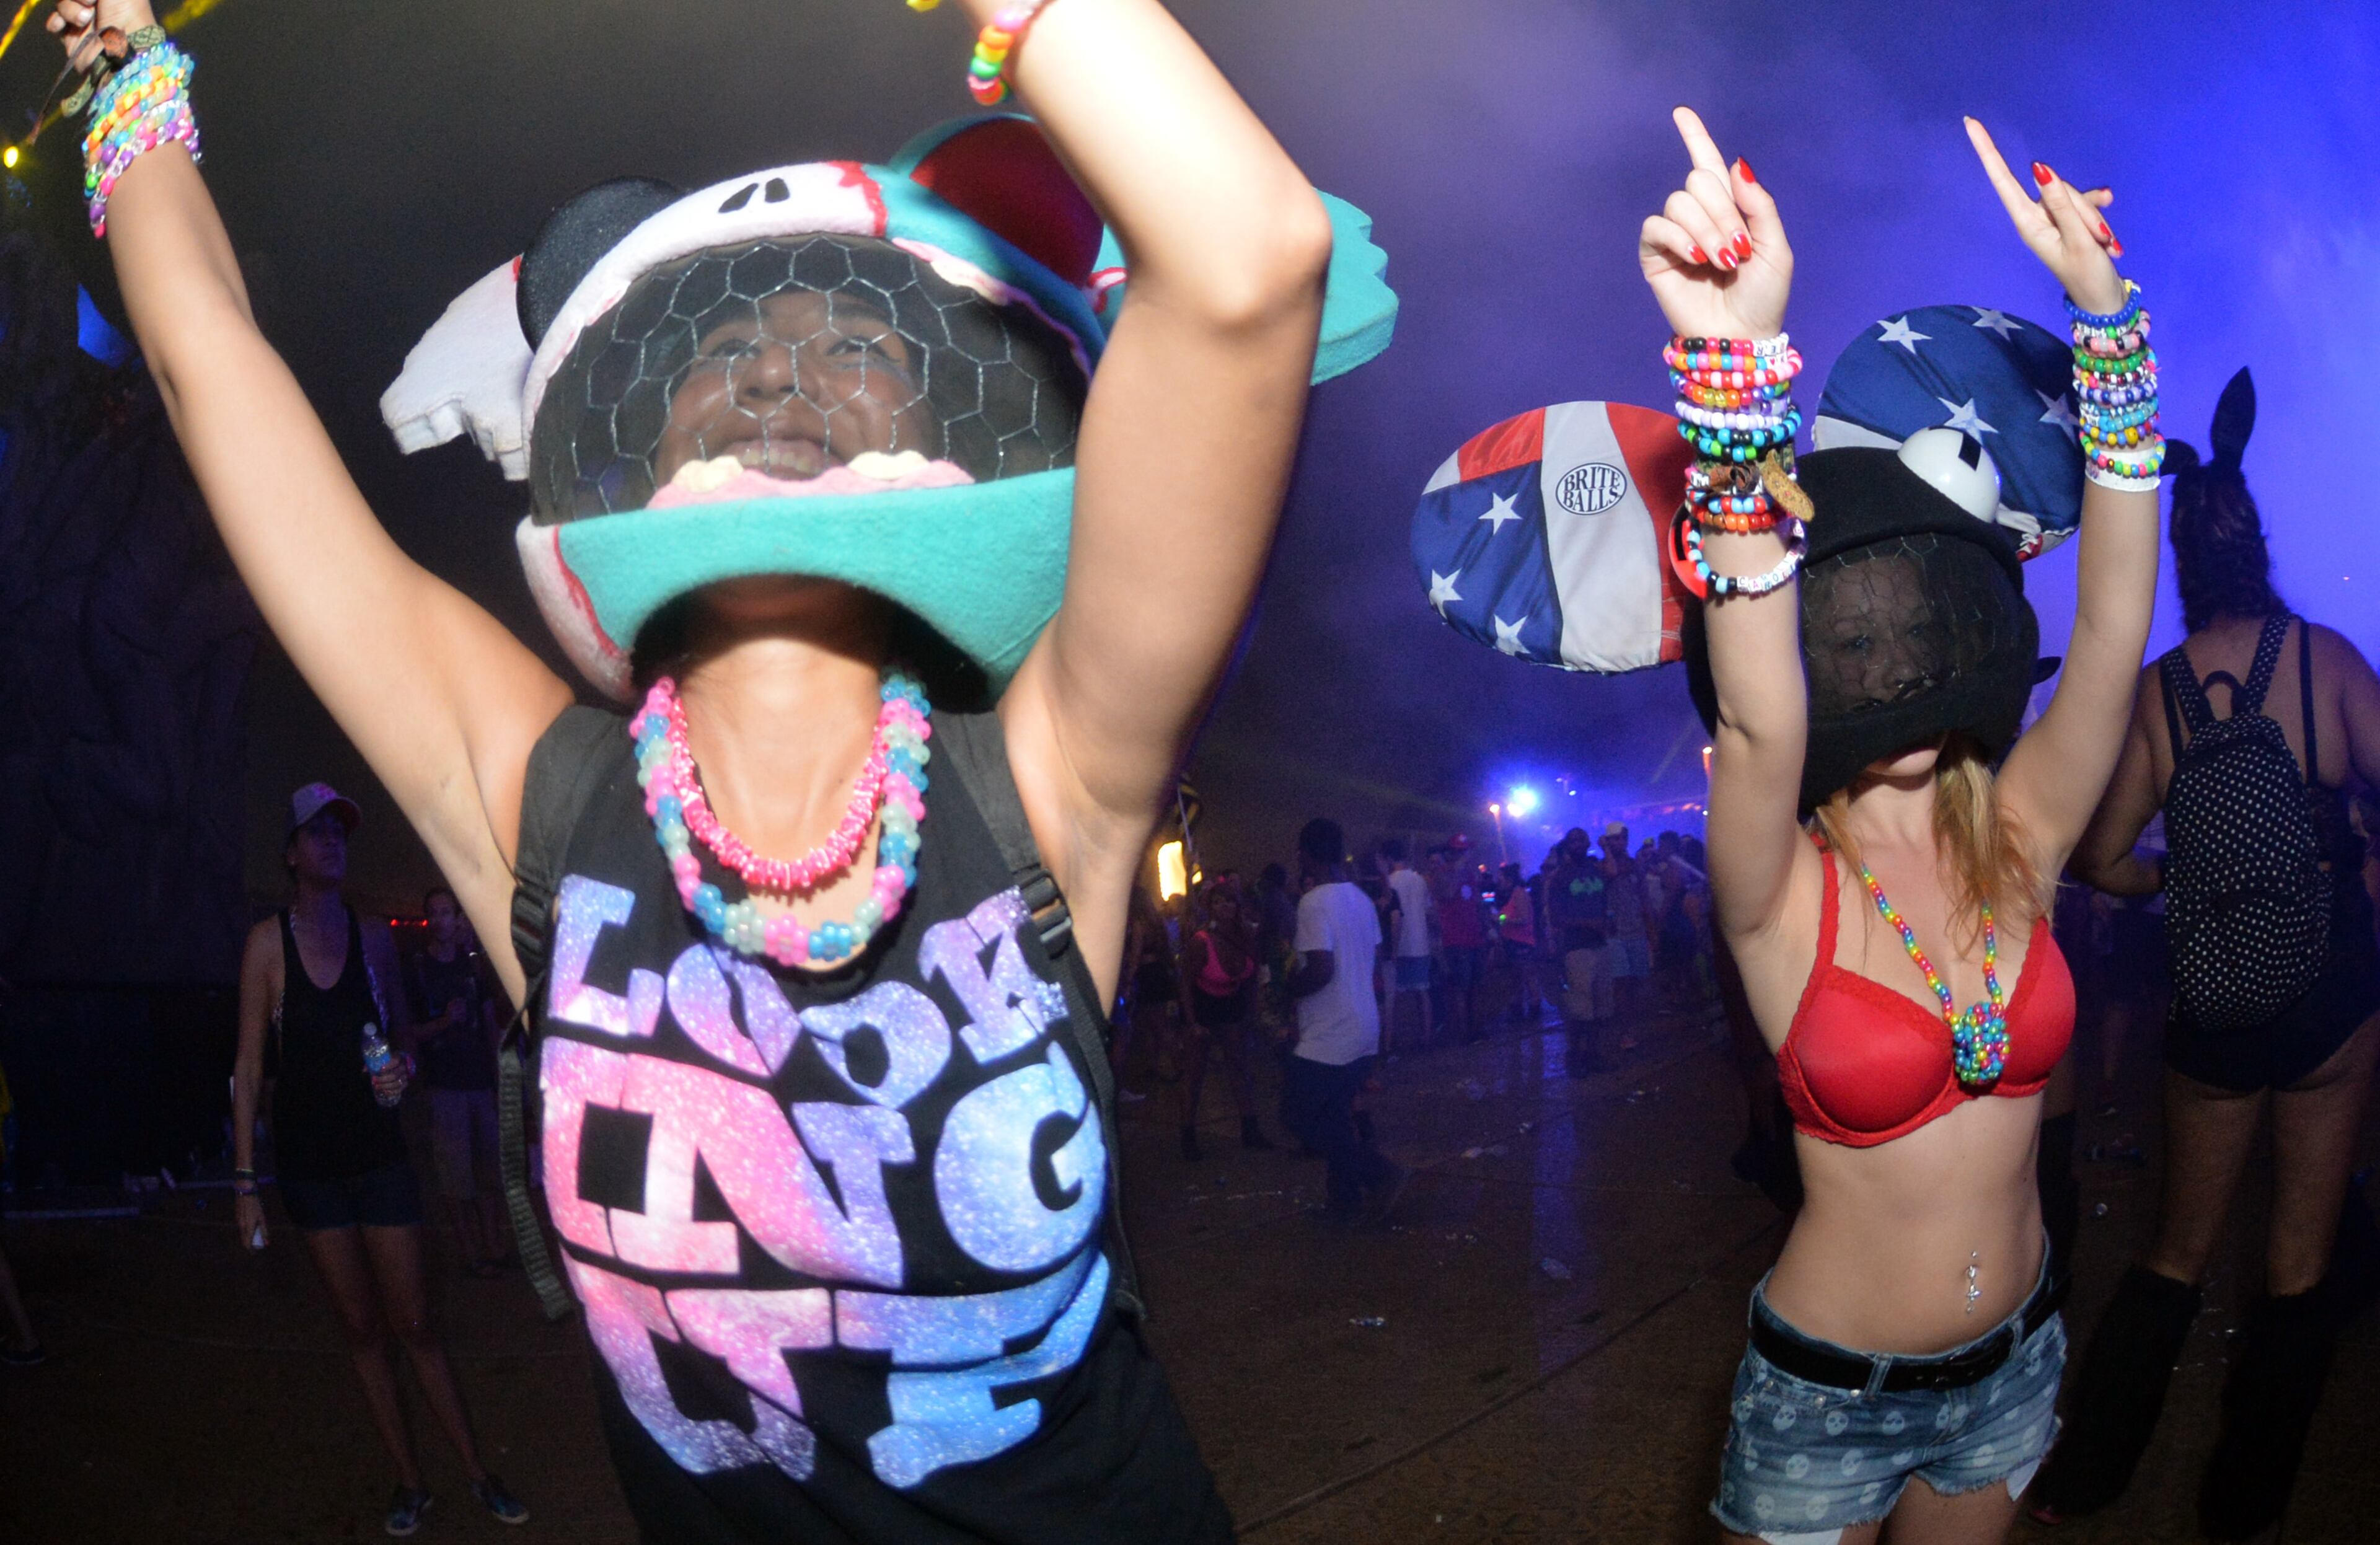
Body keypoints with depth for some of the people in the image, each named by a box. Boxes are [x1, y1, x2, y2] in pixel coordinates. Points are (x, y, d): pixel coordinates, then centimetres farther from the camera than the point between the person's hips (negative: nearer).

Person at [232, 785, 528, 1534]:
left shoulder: (374, 937, 1)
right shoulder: (269, 941, -5)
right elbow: (249, 1064, -5)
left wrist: (403, 1070, -9)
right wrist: (244, 1178, -7)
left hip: (379, 1152, 1)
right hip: (308, 1157, -1)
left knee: (414, 1326, 3)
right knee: (361, 1328, 8)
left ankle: (478, 1475, 13)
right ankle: (409, 1482, 20)